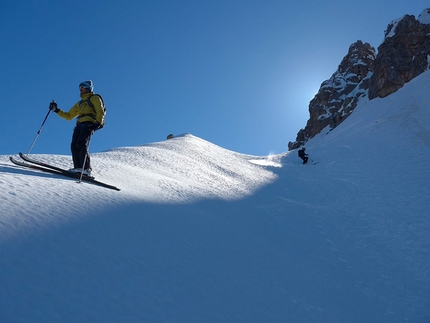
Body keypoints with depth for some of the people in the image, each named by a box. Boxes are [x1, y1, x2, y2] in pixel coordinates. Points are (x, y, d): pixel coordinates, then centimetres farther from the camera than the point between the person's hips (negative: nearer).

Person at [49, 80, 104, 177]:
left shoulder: (94, 98, 14)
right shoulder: (79, 103, 33)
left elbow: (100, 112, -2)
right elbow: (69, 116, 31)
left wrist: (98, 123, -18)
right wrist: (57, 110, 21)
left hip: (89, 124, -7)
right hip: (79, 125, 7)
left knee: (82, 145, -23)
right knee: (74, 145, -14)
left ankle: (86, 169, -25)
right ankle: (78, 168, -19)